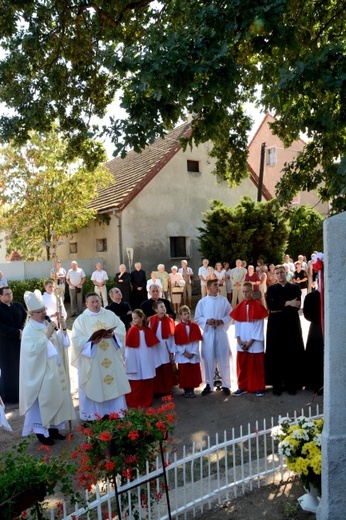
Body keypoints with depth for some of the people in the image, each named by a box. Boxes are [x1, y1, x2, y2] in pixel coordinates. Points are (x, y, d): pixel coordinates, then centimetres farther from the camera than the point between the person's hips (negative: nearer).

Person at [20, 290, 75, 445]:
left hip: (55, 371, 7)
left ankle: (53, 428, 28)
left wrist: (63, 328, -8)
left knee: (56, 400, 14)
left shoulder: (48, 324, 6)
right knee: (43, 402, 3)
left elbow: (63, 343, 7)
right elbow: (33, 349, -26)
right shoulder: (29, 330, -13)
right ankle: (41, 432, 19)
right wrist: (47, 335, -28)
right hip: (41, 373, -7)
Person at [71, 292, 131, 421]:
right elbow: (76, 339, -9)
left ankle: (116, 413, 24)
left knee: (114, 385, 10)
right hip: (92, 361, -2)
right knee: (93, 388, 4)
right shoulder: (81, 319, -1)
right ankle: (93, 416, 17)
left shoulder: (110, 315, 7)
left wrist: (113, 334, -18)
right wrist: (91, 340, -24)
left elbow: (121, 329, 2)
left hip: (111, 358, 3)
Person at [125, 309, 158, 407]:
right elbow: (128, 347, -9)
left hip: (147, 360, 4)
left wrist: (151, 360, 6)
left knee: (147, 382, 10)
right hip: (135, 360, -4)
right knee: (136, 382, 3)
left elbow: (152, 345, 8)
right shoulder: (131, 331, -8)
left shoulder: (148, 331, 3)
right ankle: (135, 402, 16)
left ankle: (146, 401, 25)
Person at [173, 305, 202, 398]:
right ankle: (186, 390, 17)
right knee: (184, 373, 5)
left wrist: (193, 352, -10)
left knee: (194, 372, 6)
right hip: (182, 355, -1)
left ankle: (192, 389, 18)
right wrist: (184, 352, -11)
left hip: (193, 354, 1)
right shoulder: (178, 327, -5)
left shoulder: (195, 326, -1)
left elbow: (197, 341, -3)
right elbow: (177, 343, -5)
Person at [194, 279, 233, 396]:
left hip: (221, 333, 0)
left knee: (223, 359, 6)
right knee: (208, 359, 6)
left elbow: (230, 315, 4)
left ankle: (225, 385, 19)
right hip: (208, 333, 0)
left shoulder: (224, 300, 0)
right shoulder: (202, 302, -1)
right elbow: (197, 318, 2)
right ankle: (209, 385, 20)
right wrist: (206, 321, -15)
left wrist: (222, 321, -13)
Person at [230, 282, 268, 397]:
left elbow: (259, 325, -9)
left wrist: (251, 341, -12)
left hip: (255, 342, -4)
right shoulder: (239, 307, 5)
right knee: (242, 365, 9)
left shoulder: (258, 306, -7)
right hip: (242, 342, 4)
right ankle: (242, 387, 21)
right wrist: (239, 340, -6)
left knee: (257, 366, 4)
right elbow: (237, 324, 5)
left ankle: (258, 387, 16)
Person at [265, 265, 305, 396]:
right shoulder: (271, 289, 8)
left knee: (292, 354, 1)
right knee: (276, 354, -1)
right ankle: (277, 384, 8)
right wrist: (287, 303, -14)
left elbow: (297, 306, -5)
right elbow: (270, 305, -8)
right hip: (276, 325, 0)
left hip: (292, 324, 0)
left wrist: (279, 309, -10)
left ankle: (291, 384, 12)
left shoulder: (295, 288, 8)